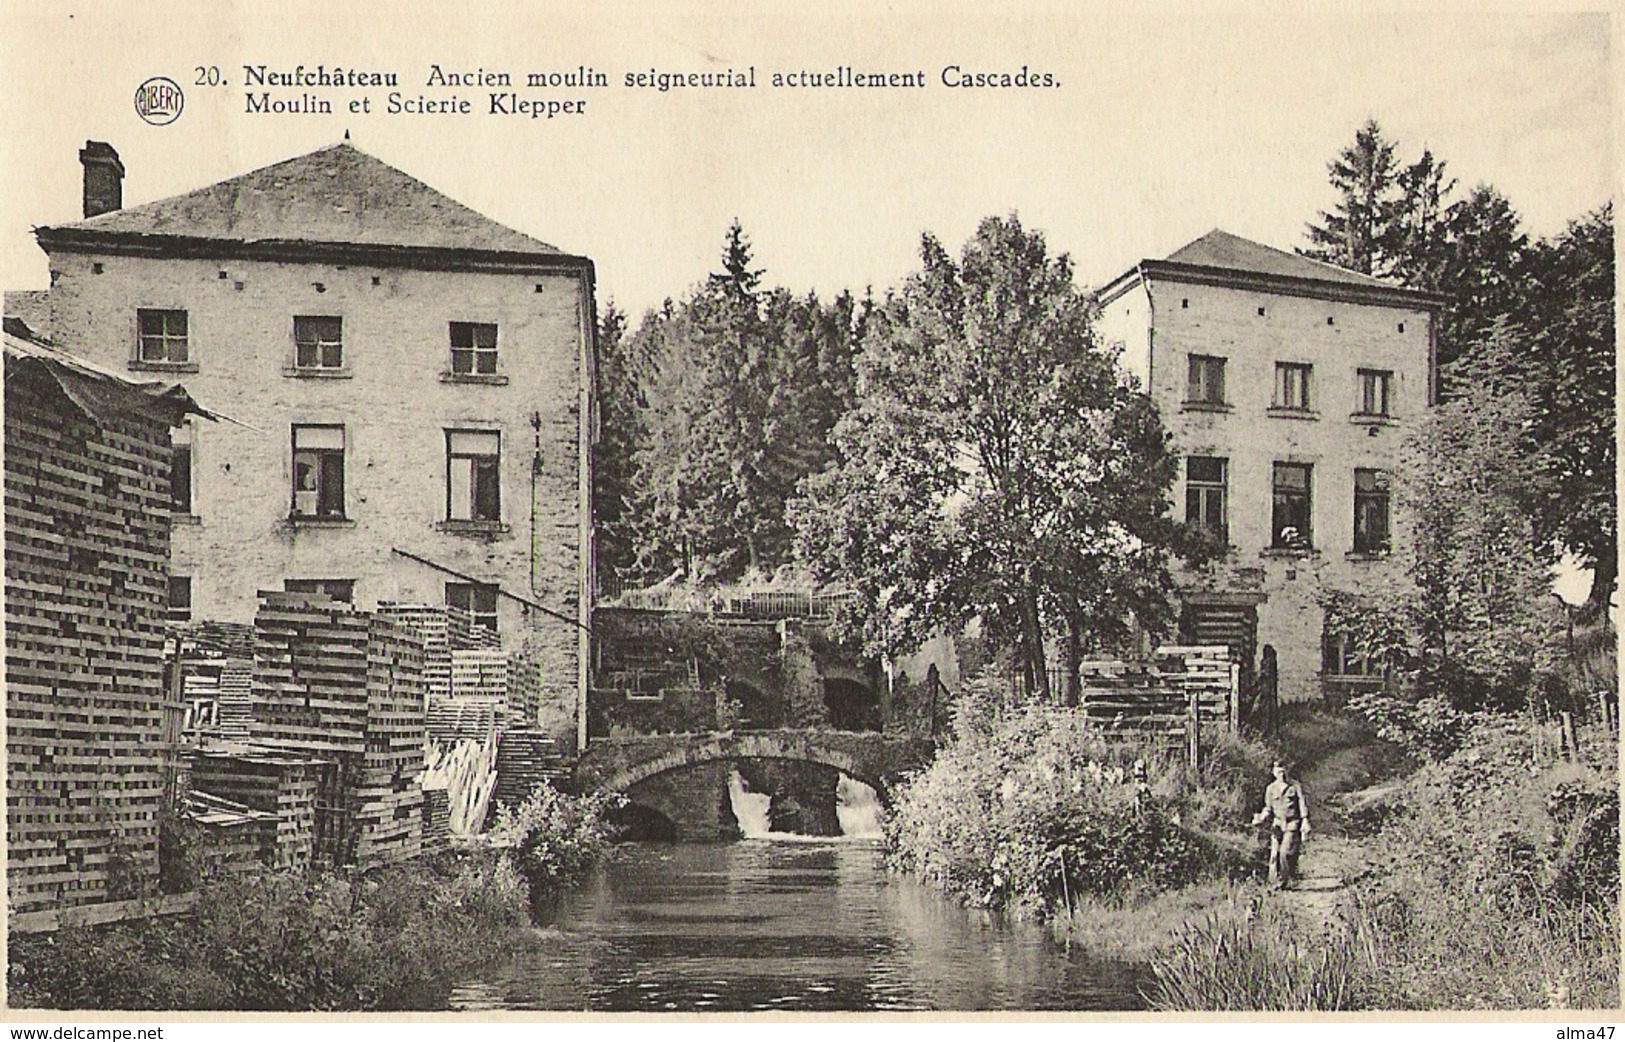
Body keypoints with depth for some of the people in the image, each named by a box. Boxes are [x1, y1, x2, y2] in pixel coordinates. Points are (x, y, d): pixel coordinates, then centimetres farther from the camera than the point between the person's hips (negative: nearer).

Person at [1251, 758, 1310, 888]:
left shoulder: (1295, 786, 2)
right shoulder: (1271, 789, 11)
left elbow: (1303, 805, 1)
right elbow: (1269, 809, 15)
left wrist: (1305, 822, -8)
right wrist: (1262, 818, -4)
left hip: (1292, 825, -4)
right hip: (1277, 825, 4)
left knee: (1286, 852, -16)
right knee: (1275, 854, -3)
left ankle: (1283, 881, -2)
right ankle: (1274, 882, 2)